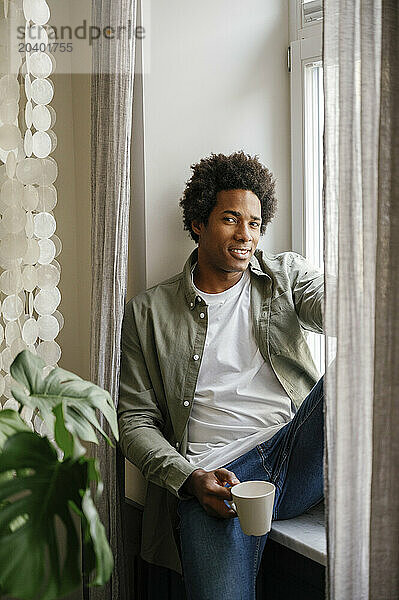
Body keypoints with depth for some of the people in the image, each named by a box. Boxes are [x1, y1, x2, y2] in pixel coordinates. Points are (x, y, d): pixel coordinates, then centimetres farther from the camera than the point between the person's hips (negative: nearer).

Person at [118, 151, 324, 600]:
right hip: (215, 475, -2)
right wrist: (189, 477, -10)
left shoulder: (286, 274, 15)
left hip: (299, 450, 3)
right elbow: (136, 421, 8)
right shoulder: (147, 313, 10)